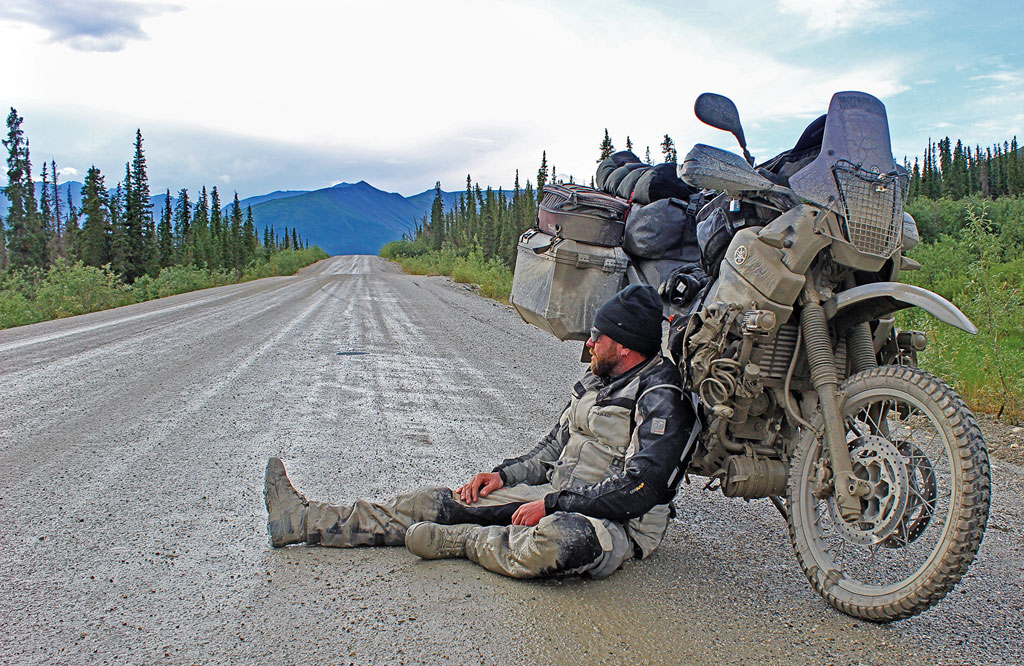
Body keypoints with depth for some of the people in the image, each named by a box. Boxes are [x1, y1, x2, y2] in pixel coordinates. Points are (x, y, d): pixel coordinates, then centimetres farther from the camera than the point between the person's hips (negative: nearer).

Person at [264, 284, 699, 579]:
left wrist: (551, 504, -22)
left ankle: (454, 541, -19)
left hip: (618, 525, -8)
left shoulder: (661, 401, -16)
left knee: (560, 539, -45)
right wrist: (505, 475, 4)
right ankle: (304, 520, 4)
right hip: (558, 502, 8)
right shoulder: (596, 382, 13)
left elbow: (639, 489, -25)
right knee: (437, 503, 0)